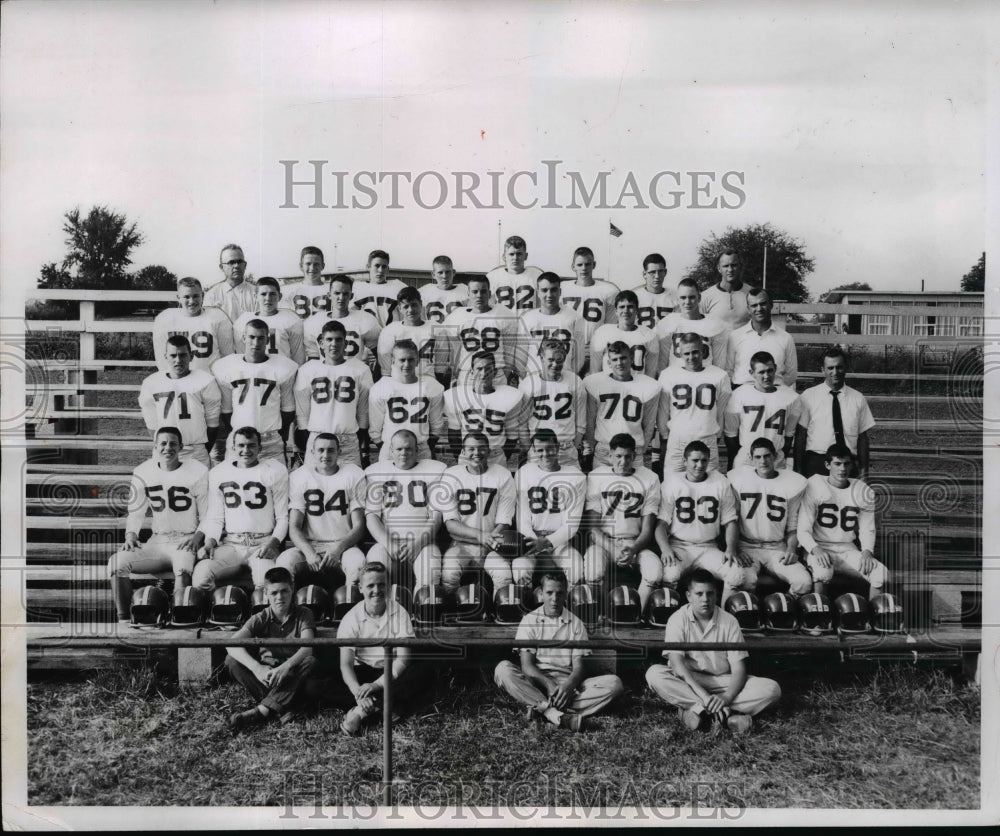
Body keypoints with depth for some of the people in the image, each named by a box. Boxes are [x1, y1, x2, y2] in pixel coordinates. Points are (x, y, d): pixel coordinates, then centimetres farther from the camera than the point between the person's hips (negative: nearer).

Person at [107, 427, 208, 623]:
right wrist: (130, 536, -6)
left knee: (182, 569, -36)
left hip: (187, 541, -4)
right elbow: (135, 513, 13)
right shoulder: (143, 473, 7)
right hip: (157, 541, 5)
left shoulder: (197, 472, -4)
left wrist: (197, 538, -19)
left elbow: (208, 517, -2)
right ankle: (123, 621, -9)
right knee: (117, 562, -17)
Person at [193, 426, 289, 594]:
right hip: (229, 544, 3)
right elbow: (215, 518, 14)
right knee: (200, 578, -26)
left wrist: (273, 542, -15)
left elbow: (282, 517, 3)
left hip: (263, 544, -2)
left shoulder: (275, 471, 4)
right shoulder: (218, 473, 13)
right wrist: (210, 542, -5)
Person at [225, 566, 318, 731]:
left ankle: (261, 711, -32)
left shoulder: (303, 614, -6)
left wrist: (285, 667, -42)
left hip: (293, 677, -1)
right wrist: (257, 668, -39)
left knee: (310, 661, -32)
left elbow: (307, 647, -22)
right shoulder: (261, 619, -5)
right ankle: (281, 708, -30)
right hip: (265, 675, 1)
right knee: (232, 660, -22)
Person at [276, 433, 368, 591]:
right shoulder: (298, 477, 5)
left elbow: (358, 526, 0)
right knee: (284, 562, -30)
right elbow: (294, 527, 0)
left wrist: (339, 548, -18)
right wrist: (309, 552, -19)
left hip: (343, 545, -1)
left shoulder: (354, 476, 2)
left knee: (358, 563, -34)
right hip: (308, 545, 1)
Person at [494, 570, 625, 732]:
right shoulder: (529, 621, 6)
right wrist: (549, 684, -22)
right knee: (503, 668, -29)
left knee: (614, 683, -23)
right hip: (537, 681, -1)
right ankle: (558, 715, -41)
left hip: (568, 683, 1)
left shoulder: (576, 624, 9)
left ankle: (543, 708, -34)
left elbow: (579, 665, 1)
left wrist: (568, 686, -22)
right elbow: (526, 664, -3)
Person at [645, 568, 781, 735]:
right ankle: (727, 714, -33)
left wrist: (726, 699, -27)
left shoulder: (729, 621, -4)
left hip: (722, 682, 2)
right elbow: (677, 664, -20)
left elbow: (738, 669, -8)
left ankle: (694, 707, -29)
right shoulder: (678, 619, -9)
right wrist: (704, 696, -33)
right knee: (654, 674, -32)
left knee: (772, 689, -21)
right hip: (688, 682, -2)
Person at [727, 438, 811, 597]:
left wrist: (791, 549, -7)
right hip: (746, 547, -2)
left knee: (804, 582, -23)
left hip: (778, 548, 2)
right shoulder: (738, 478, 2)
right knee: (746, 580, -33)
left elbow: (793, 526, 10)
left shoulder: (793, 483, 5)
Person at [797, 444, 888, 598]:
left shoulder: (864, 492, 4)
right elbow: (803, 530, -9)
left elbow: (867, 529, 10)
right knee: (823, 571, -36)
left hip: (848, 550, 4)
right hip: (819, 548, -4)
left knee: (882, 574, -20)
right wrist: (816, 549, -28)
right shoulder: (814, 487, -8)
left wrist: (867, 551, -10)